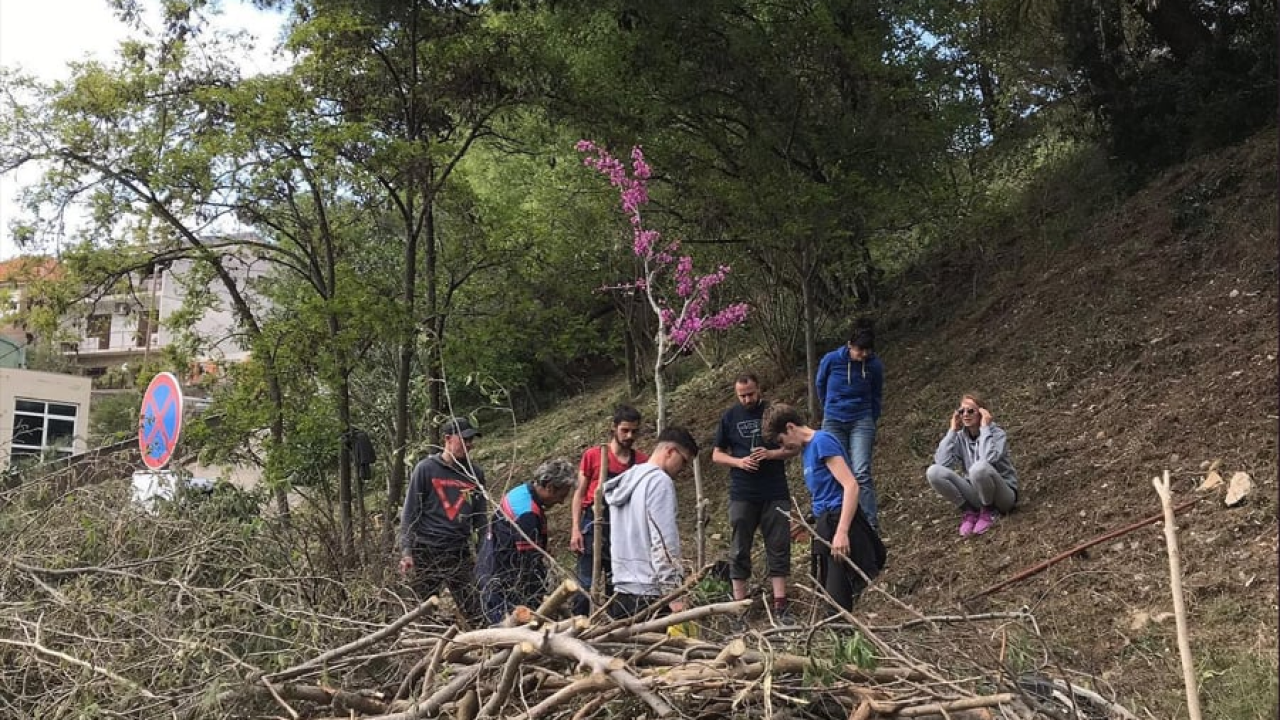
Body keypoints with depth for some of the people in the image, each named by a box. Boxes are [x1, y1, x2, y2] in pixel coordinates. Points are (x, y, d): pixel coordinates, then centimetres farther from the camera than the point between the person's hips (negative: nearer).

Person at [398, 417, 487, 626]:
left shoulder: (475, 474, 7)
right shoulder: (426, 469, -3)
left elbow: (481, 517, 13)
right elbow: (409, 512, -3)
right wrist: (406, 551, -9)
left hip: (460, 554, 2)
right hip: (425, 553, -2)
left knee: (476, 613, -4)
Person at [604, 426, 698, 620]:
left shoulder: (626, 480, 17)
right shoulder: (660, 481, -10)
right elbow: (664, 541, -16)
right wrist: (674, 594, -15)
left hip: (622, 591, 9)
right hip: (649, 594, -9)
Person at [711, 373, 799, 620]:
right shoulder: (730, 417, 6)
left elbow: (794, 447, 6)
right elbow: (716, 455, 9)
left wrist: (771, 454, -13)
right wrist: (738, 462, -10)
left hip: (775, 494, 0)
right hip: (742, 495, 0)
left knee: (778, 546, 1)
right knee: (739, 550, 3)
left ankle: (780, 602, 6)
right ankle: (739, 602, 9)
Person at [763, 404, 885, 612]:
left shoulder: (822, 441, -10)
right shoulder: (808, 449, 18)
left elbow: (851, 486, -18)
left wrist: (841, 532, -24)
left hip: (839, 523, -10)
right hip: (826, 527, 10)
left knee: (838, 602, -11)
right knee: (831, 601, 11)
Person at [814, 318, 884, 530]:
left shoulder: (874, 365, -8)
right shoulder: (831, 360, -10)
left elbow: (876, 396, 9)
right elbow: (820, 385, 10)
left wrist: (872, 423, 10)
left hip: (861, 422, -1)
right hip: (833, 422, 1)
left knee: (862, 473, -13)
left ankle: (872, 524, -12)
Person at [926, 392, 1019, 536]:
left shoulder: (996, 433, -12)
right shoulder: (960, 437, 0)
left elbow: (988, 459, -34)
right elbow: (942, 462, -17)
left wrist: (985, 428, -24)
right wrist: (952, 430, -13)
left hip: (1002, 494, -4)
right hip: (977, 494, 4)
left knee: (979, 467, -38)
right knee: (933, 472, -19)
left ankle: (989, 511, -10)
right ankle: (969, 511, -4)